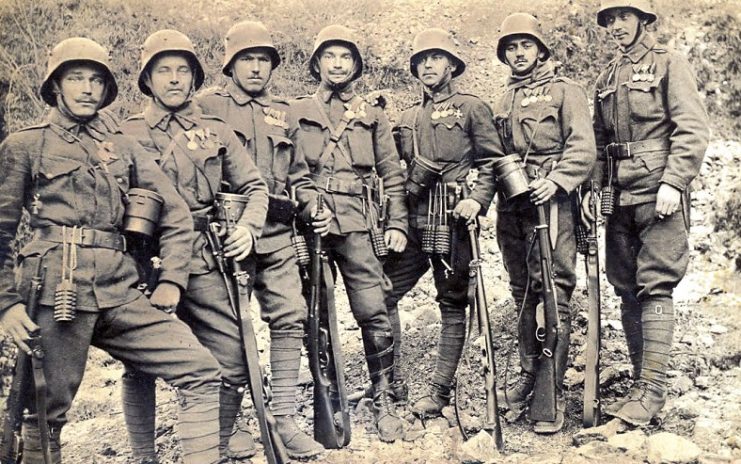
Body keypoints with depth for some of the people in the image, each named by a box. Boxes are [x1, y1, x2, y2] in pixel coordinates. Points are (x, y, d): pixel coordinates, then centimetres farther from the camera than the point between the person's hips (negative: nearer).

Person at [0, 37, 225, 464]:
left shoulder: (123, 147, 17)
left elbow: (176, 214, 14)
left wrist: (172, 281, 4)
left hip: (120, 293, 3)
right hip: (58, 291, -3)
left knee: (202, 371, -7)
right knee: (47, 412, 1)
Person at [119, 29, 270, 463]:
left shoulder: (218, 131, 11)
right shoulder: (127, 136, 7)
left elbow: (254, 186, 12)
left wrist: (247, 227, -7)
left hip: (206, 264, 1)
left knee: (233, 361, 1)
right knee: (140, 366, 7)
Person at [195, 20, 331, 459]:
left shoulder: (283, 113, 19)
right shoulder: (207, 106, 3)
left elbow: (298, 174, 23)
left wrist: (314, 208, 6)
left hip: (277, 234, 5)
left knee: (291, 316, -2)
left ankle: (284, 418, 8)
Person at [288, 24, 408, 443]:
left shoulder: (372, 115, 14)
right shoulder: (296, 113, 11)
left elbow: (393, 175, 12)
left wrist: (397, 224, 3)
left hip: (357, 224, 0)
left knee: (374, 313, -7)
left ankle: (384, 400, 6)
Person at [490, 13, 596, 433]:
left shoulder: (564, 90, 2)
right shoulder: (504, 101, 21)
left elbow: (583, 148, -8)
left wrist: (555, 181, -22)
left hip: (550, 204, -6)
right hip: (511, 206, 6)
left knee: (554, 295, -8)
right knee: (522, 294, 11)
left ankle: (554, 393, -3)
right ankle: (529, 375, 22)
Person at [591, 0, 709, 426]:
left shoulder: (669, 64, 1)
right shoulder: (606, 79, 18)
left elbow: (693, 130, -9)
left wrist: (672, 183, -18)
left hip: (658, 194, -6)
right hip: (620, 198, 6)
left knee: (655, 288, -9)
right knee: (628, 290, 7)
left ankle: (653, 390, -6)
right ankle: (641, 384, 15)